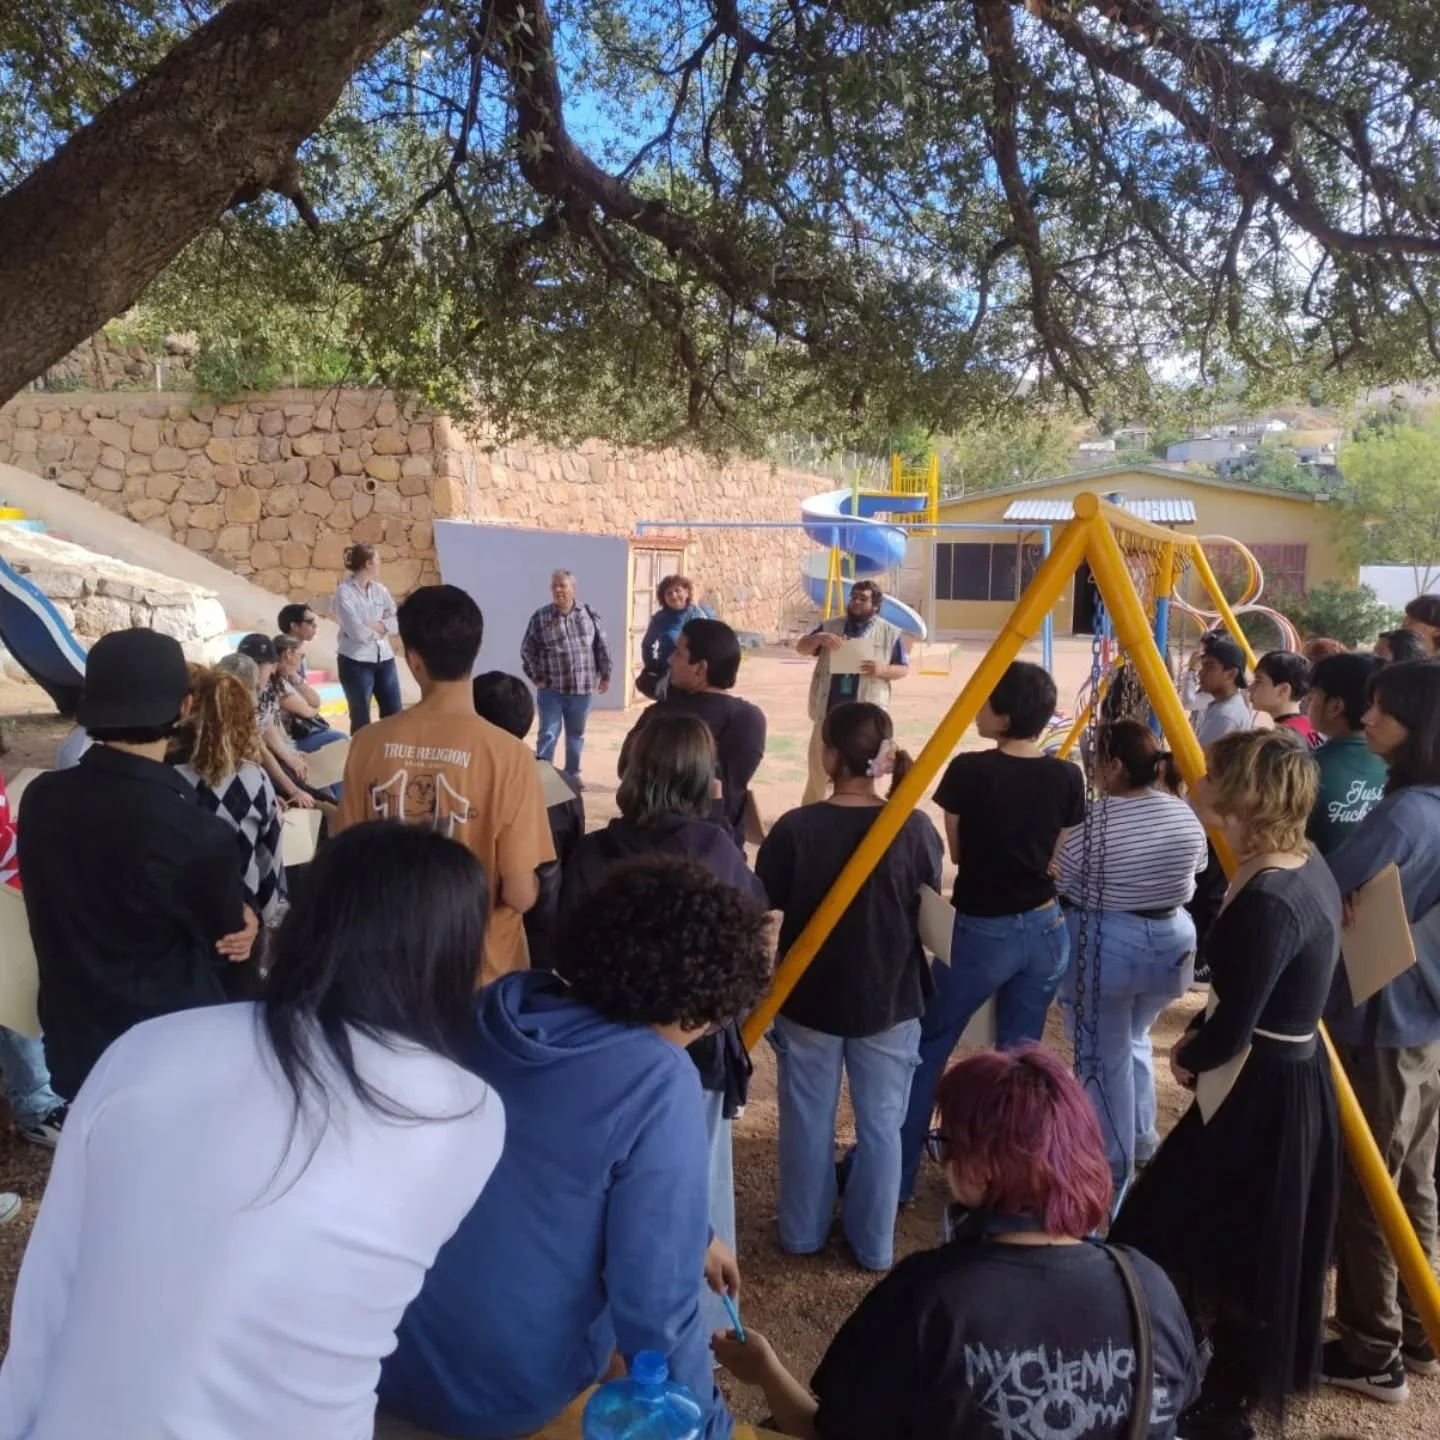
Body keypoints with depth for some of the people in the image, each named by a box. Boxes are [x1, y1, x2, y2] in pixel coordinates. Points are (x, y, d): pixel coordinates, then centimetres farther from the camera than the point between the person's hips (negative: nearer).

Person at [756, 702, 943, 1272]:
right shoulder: (915, 828, -14)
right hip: (890, 1000, 1)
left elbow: (763, 901, -7)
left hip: (809, 997, -1)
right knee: (881, 1125, 17)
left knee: (808, 1119, 18)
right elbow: (927, 905, 1)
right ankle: (874, 1244, 30)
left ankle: (803, 1233, 34)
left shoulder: (795, 828, -18)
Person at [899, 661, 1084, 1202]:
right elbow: (1056, 858, 6)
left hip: (981, 931, -4)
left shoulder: (969, 770, -15)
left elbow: (956, 852, -2)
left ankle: (895, 1176, 16)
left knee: (926, 1049, 10)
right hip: (1046, 930, 5)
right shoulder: (1067, 777, -3)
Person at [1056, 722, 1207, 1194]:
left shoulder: (1092, 823, -19)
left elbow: (1056, 890, -11)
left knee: (1105, 1056, 7)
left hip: (1104, 948, -6)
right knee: (1134, 1039, 27)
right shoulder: (1187, 816, 0)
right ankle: (1142, 1142, 37)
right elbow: (1195, 877, 13)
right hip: (1173, 942, 7)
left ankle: (1112, 1168, 18)